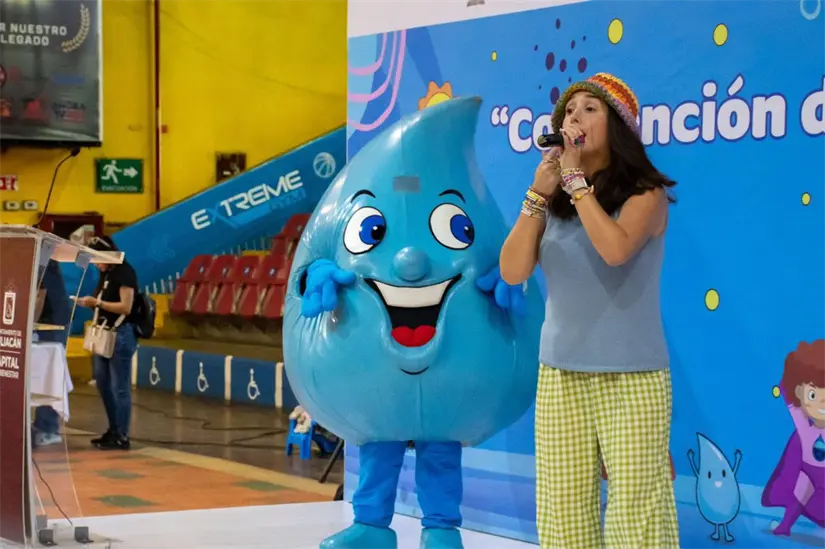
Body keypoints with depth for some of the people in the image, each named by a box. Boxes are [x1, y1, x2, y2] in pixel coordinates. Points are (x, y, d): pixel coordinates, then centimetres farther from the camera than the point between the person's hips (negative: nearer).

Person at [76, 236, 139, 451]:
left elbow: (125, 307, -19)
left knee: (120, 387, -5)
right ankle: (113, 430, 24)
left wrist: (97, 302, -22)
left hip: (121, 335, -9)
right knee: (103, 384, 14)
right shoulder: (105, 273, 13)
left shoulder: (125, 272, -13)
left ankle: (122, 437, 0)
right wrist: (90, 303, 1)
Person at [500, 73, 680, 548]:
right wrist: (539, 192, -9)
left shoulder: (645, 193, -4)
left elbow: (615, 249, -24)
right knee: (562, 510, 5)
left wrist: (576, 178, -14)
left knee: (637, 509, -4)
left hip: (632, 376, -4)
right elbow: (513, 272, -2)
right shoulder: (555, 201, 7)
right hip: (560, 375, 4)